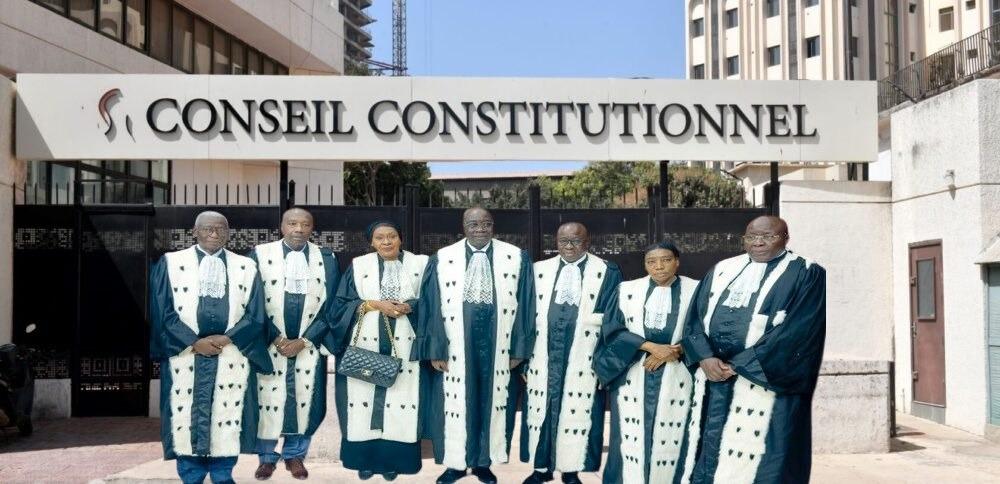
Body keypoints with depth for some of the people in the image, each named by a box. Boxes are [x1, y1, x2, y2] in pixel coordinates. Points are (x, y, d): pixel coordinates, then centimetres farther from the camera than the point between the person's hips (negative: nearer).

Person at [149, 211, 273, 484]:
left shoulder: (246, 268, 8)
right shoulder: (171, 263, 5)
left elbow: (255, 315, 4)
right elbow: (162, 312, -2)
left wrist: (227, 338, -11)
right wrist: (194, 342, -11)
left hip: (231, 358, 1)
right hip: (185, 356, -1)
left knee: (227, 415, 2)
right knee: (187, 414, 1)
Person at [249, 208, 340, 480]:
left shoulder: (326, 259, 3)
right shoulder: (261, 255, -1)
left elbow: (331, 305, 0)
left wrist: (303, 340, -8)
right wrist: (276, 339, -10)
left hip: (310, 344, 1)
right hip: (269, 344, -1)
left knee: (306, 399, 4)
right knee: (268, 399, 1)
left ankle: (295, 455, 22)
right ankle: (267, 456, 19)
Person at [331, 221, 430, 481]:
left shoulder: (420, 264, 6)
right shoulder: (358, 266, 6)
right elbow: (342, 303, 1)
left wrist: (409, 307, -14)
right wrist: (375, 304, -12)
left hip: (403, 347, 0)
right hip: (365, 346, 0)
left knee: (401, 397, -2)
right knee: (364, 399, 0)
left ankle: (391, 459, 8)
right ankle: (365, 459, 10)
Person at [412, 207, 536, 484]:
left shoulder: (516, 258, 0)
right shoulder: (442, 260, -1)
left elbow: (524, 306, 1)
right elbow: (431, 306, -1)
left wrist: (519, 348, -3)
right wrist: (435, 350, -6)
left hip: (497, 348, 0)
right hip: (455, 349, 0)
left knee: (492, 403, 10)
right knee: (455, 404, 7)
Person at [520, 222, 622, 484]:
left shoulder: (608, 272, 2)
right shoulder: (539, 271, 9)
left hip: (584, 358, -2)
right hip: (543, 355, 2)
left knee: (577, 411, 2)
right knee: (542, 408, 7)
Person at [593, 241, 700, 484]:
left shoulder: (696, 290, 2)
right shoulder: (627, 290, 4)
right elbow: (613, 329, -1)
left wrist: (672, 352, -14)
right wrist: (651, 346, -14)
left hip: (675, 377, -1)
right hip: (632, 375, 1)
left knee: (670, 437, -1)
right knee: (631, 435, 1)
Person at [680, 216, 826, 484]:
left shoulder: (807, 274, -1)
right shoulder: (722, 270, 15)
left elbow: (798, 331, -11)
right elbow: (696, 317, 11)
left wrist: (740, 364, -13)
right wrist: (705, 357, -9)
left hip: (766, 381, -5)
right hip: (712, 376, 5)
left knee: (754, 461, -4)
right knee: (707, 450, 7)